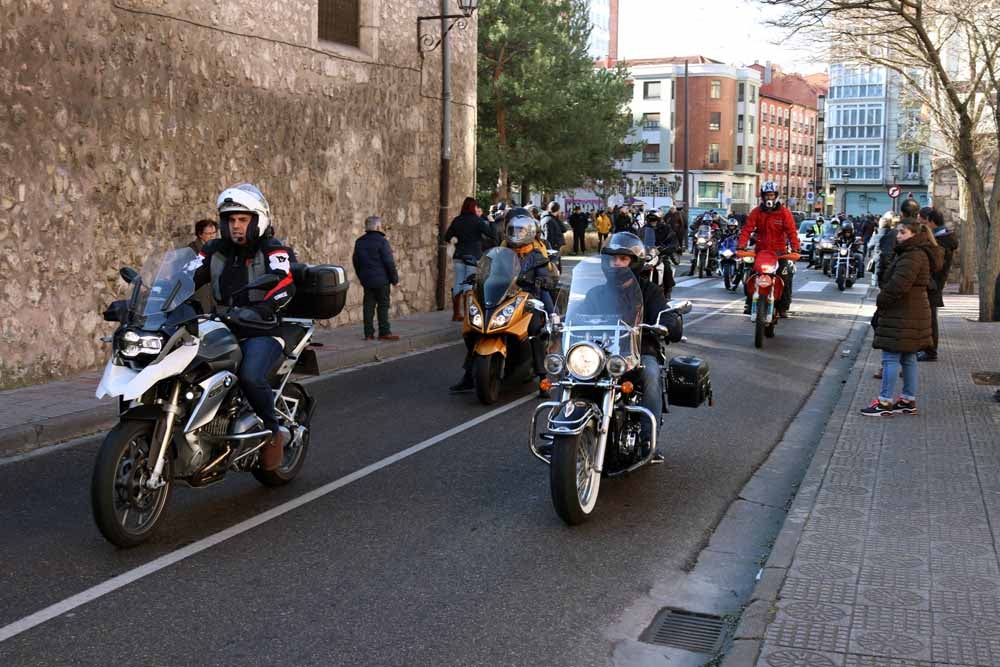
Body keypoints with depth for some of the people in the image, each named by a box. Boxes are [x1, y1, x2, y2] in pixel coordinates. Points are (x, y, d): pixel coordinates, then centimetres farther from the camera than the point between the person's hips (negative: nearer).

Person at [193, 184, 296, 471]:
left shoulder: (273, 250, -4)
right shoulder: (215, 251, 14)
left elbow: (285, 286, -22)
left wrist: (257, 310, -38)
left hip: (264, 332, -5)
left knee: (250, 376, -33)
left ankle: (275, 431, -10)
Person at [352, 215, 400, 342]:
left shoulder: (359, 242, 10)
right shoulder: (382, 241, -12)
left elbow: (355, 261, 18)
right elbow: (389, 262, -13)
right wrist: (395, 279, -5)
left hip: (366, 280, 6)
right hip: (381, 280, -6)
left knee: (368, 306, 7)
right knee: (383, 305, 1)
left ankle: (369, 333, 7)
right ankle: (384, 332, 2)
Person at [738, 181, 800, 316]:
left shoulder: (784, 212, 0)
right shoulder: (756, 212, 4)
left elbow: (791, 231, -7)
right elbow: (747, 229, -4)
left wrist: (795, 248, -20)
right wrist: (741, 246, -18)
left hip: (779, 251, -1)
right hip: (760, 251, 1)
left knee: (785, 279, -7)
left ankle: (783, 307, 3)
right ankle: (749, 304, 7)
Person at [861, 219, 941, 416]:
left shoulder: (913, 256, -18)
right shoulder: (909, 253, 17)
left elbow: (898, 286, -25)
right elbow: (894, 282, 20)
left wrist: (880, 302, -10)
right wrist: (882, 307, 13)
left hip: (902, 317, -11)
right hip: (913, 314, 11)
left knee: (891, 357, -7)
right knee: (908, 359, 13)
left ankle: (885, 402, -4)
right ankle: (909, 400, 20)